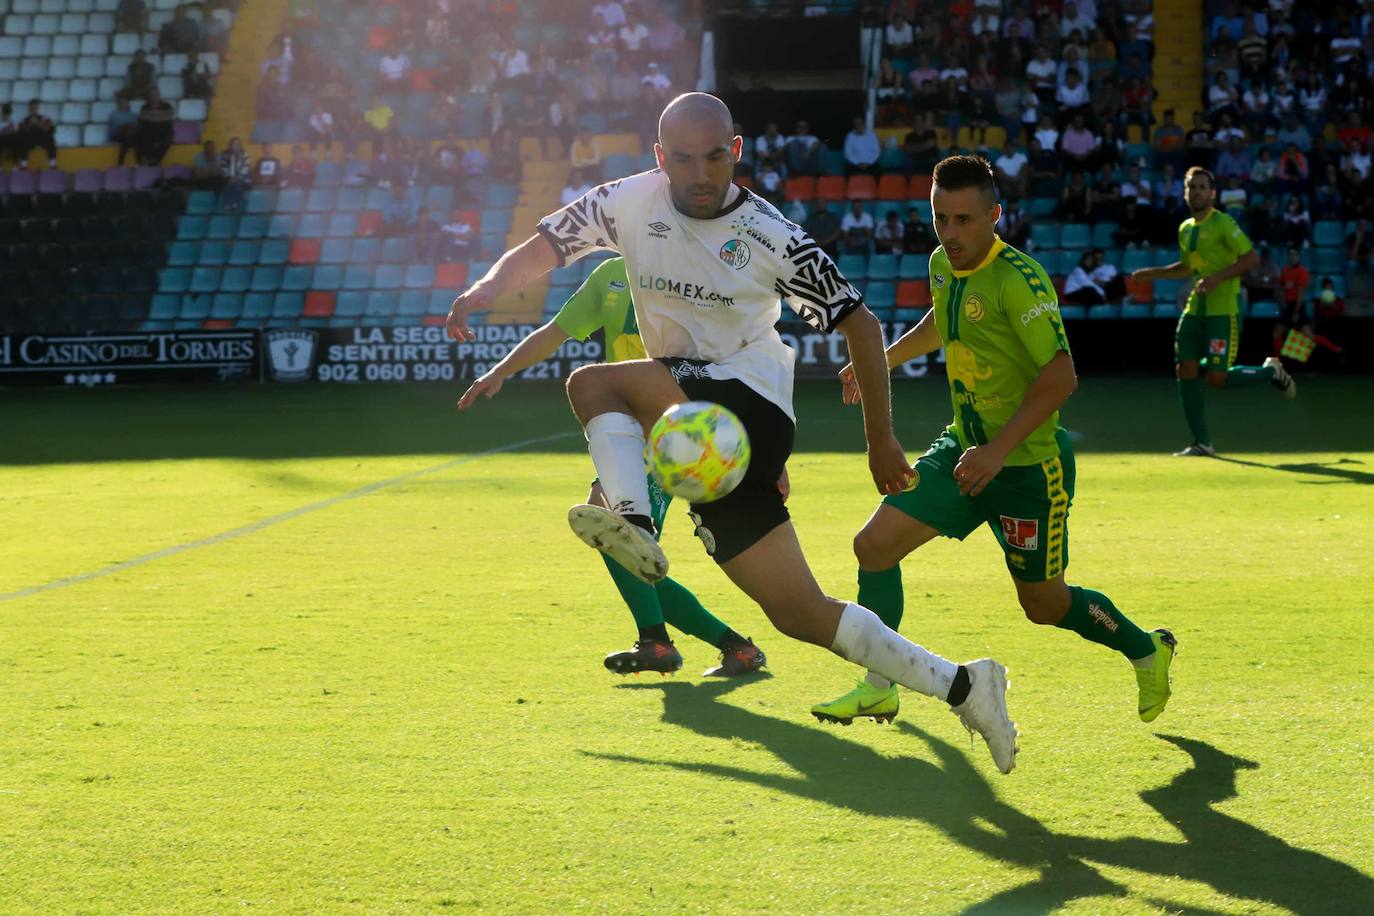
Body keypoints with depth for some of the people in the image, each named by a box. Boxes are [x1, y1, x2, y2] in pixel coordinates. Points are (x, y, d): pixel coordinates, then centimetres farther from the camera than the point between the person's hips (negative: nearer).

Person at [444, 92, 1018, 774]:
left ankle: (631, 521, -46)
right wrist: (486, 289, -13)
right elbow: (543, 248, 9)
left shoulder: (773, 238, -6)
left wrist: (881, 441, 4)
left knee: (592, 382, -24)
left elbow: (859, 324, 2)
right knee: (800, 614, 2)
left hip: (751, 403, -5)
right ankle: (961, 686, 7)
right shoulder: (628, 202, 4)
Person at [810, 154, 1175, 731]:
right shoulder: (942, 266, 2)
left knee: (1044, 604, 6)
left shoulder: (1018, 279, -23)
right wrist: (881, 360, 25)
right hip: (962, 447, 7)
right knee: (875, 544, -4)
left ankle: (1148, 651, 33)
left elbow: (1061, 376, -27)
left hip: (1028, 463, -7)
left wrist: (998, 450, -30)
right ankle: (879, 688, 10)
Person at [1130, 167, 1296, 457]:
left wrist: (1219, 278, -22)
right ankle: (1201, 442, 5)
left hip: (1223, 310, -7)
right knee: (1186, 370, -3)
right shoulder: (1185, 228, 14)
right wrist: (1154, 273, 18)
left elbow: (1251, 257, -14)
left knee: (1217, 379, -10)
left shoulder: (1223, 223, -9)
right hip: (1195, 309, 7)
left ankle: (1271, 371, 18)